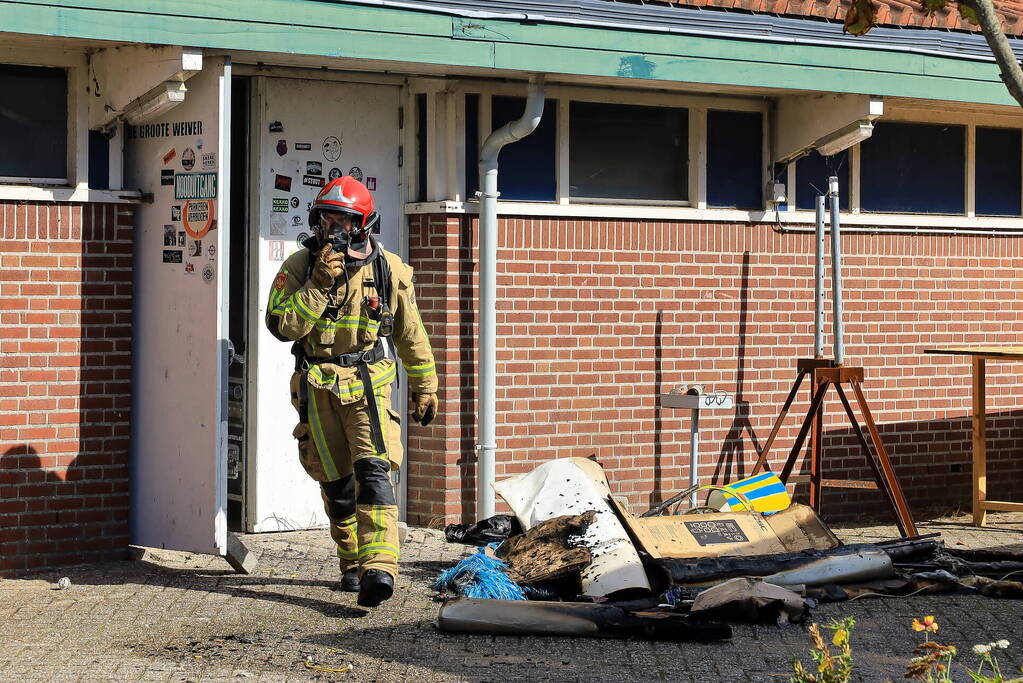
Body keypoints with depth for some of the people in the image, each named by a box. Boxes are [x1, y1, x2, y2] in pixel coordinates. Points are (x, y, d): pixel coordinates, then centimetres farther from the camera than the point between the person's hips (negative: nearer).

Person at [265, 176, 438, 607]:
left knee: (373, 471, -19)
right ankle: (352, 563, 26)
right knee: (336, 484, 8)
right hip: (318, 389, 2)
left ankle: (378, 568, -29)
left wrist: (424, 387, 15)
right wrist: (320, 284, -19)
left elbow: (411, 334, 11)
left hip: (368, 385, -2)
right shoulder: (299, 267, 0)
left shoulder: (387, 270, 1)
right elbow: (282, 326, -12)